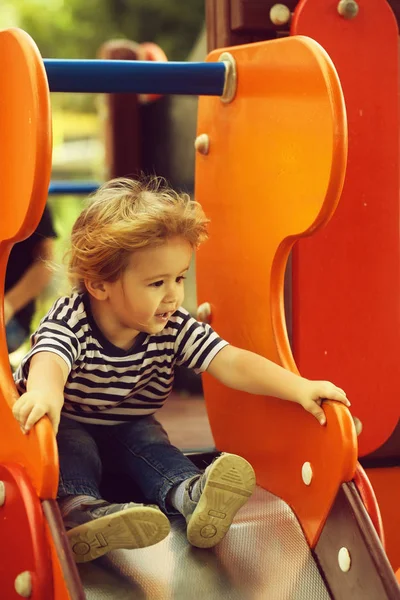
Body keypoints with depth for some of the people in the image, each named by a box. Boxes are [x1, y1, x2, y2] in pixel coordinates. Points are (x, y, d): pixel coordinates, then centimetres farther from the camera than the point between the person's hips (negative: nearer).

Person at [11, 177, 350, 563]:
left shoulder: (173, 329, -15)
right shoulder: (71, 319, -27)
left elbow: (231, 364, -24)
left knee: (146, 439, -25)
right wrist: (44, 392, -76)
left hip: (127, 428, 4)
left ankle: (189, 493, -49)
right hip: (67, 426, -3)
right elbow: (50, 357, -49)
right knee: (71, 443, -33)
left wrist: (300, 388, -39)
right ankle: (77, 508, -56)